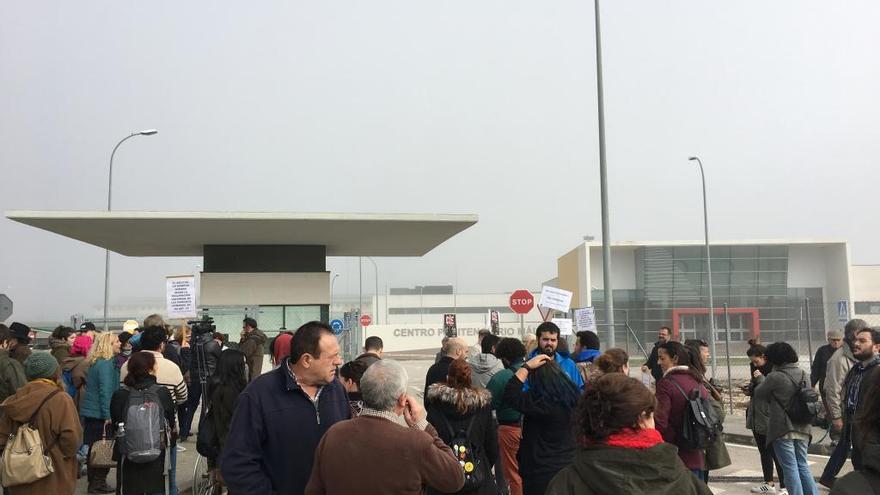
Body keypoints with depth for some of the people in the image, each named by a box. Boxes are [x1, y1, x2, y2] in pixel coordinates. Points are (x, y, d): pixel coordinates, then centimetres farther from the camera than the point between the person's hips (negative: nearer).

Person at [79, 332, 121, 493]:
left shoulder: (95, 362, 12)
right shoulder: (106, 364, -18)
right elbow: (106, 391, -21)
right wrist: (108, 415, -20)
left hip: (90, 412, 9)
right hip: (100, 413, -9)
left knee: (93, 448, 15)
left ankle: (94, 481, 24)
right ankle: (98, 483, 7)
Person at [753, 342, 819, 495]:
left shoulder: (775, 377, -16)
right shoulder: (803, 374, 2)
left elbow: (759, 394, -3)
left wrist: (761, 380, 13)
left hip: (783, 429, -6)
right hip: (802, 428, 6)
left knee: (790, 468, 2)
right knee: (803, 465, 17)